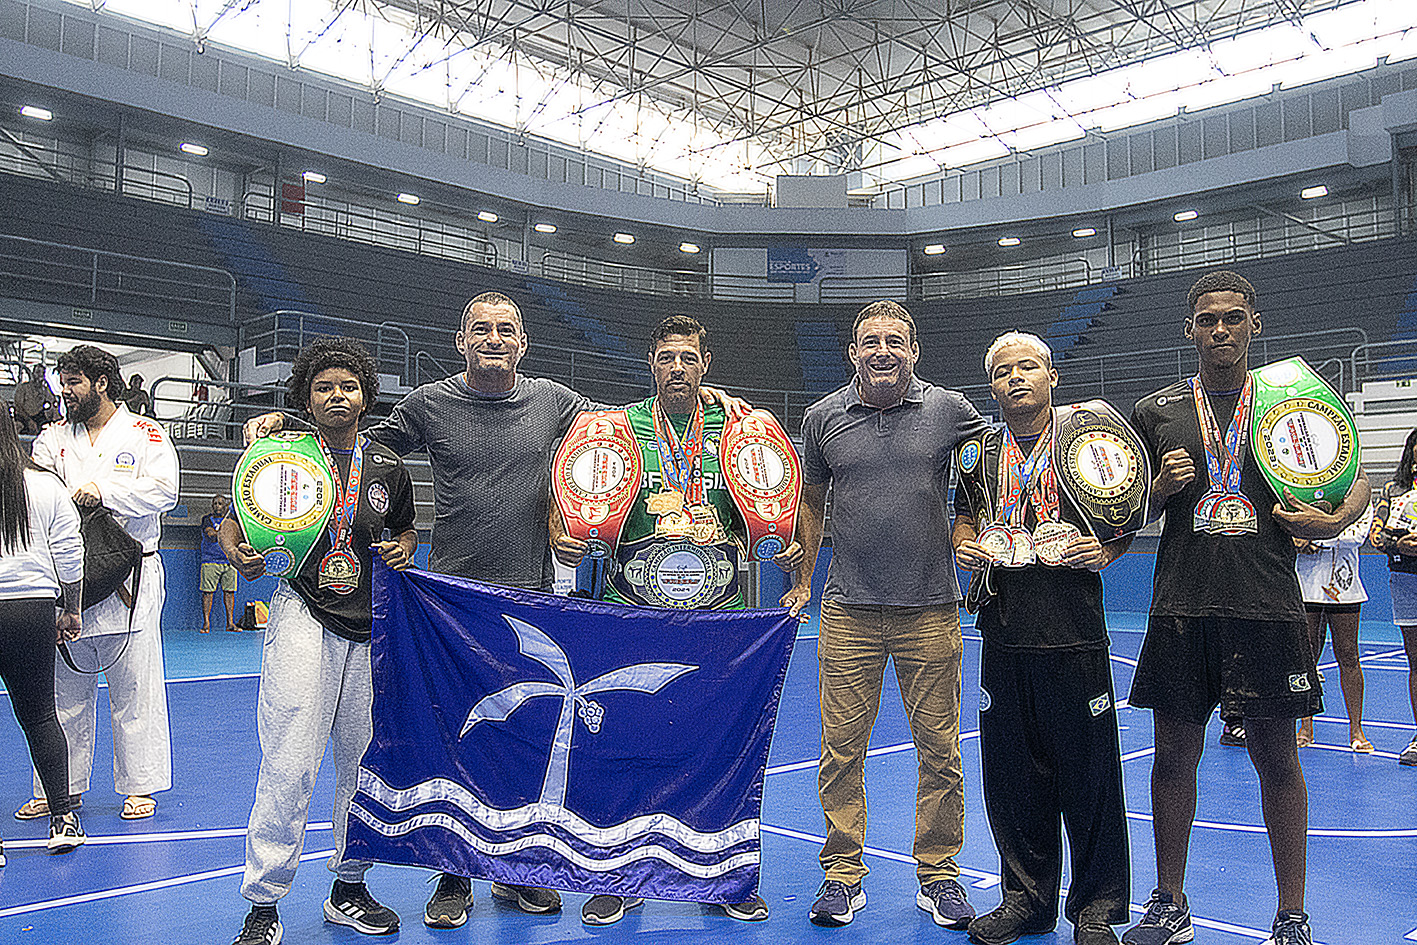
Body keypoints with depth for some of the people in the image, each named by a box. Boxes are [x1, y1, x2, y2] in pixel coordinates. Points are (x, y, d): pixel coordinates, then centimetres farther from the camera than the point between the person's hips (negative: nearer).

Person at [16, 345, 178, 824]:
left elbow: (163, 491, -12)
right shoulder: (54, 438, 14)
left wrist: (103, 491, -22)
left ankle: (139, 786, 15)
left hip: (130, 582, -4)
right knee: (64, 691, 12)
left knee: (134, 693, 3)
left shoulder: (145, 435, 1)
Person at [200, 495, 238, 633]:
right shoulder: (207, 519, 6)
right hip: (210, 561, -3)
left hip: (229, 560, 3)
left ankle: (230, 623, 6)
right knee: (208, 591, -5)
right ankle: (206, 623, -2)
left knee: (229, 591, 2)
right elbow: (211, 534, -11)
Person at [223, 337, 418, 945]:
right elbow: (233, 523, 9)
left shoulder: (388, 469, 9)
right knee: (290, 763, -9)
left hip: (372, 627, 4)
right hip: (303, 617, -3)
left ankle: (348, 889, 26)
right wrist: (240, 554, -12)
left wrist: (402, 551, 2)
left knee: (364, 760, 9)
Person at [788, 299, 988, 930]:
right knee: (841, 749, 4)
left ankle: (939, 875, 23)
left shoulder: (949, 410, 1)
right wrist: (802, 581, 14)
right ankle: (842, 876, 20)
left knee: (940, 750, 7)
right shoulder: (823, 417, 5)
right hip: (848, 611, 1)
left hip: (931, 610, 0)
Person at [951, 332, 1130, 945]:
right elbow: (964, 519, 23)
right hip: (1005, 636, 3)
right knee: (1012, 772, 9)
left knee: (1088, 773, 2)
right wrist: (964, 546, 1)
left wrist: (1104, 550, -11)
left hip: (1075, 635, -3)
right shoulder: (980, 455, 12)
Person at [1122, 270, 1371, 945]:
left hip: (1268, 608, -1)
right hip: (1181, 609, 1)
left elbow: (1356, 483, 12)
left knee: (1277, 758, 4)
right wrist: (1162, 488, -8)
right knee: (1174, 755, 7)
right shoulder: (1156, 411, 8)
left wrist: (1332, 520, -9)